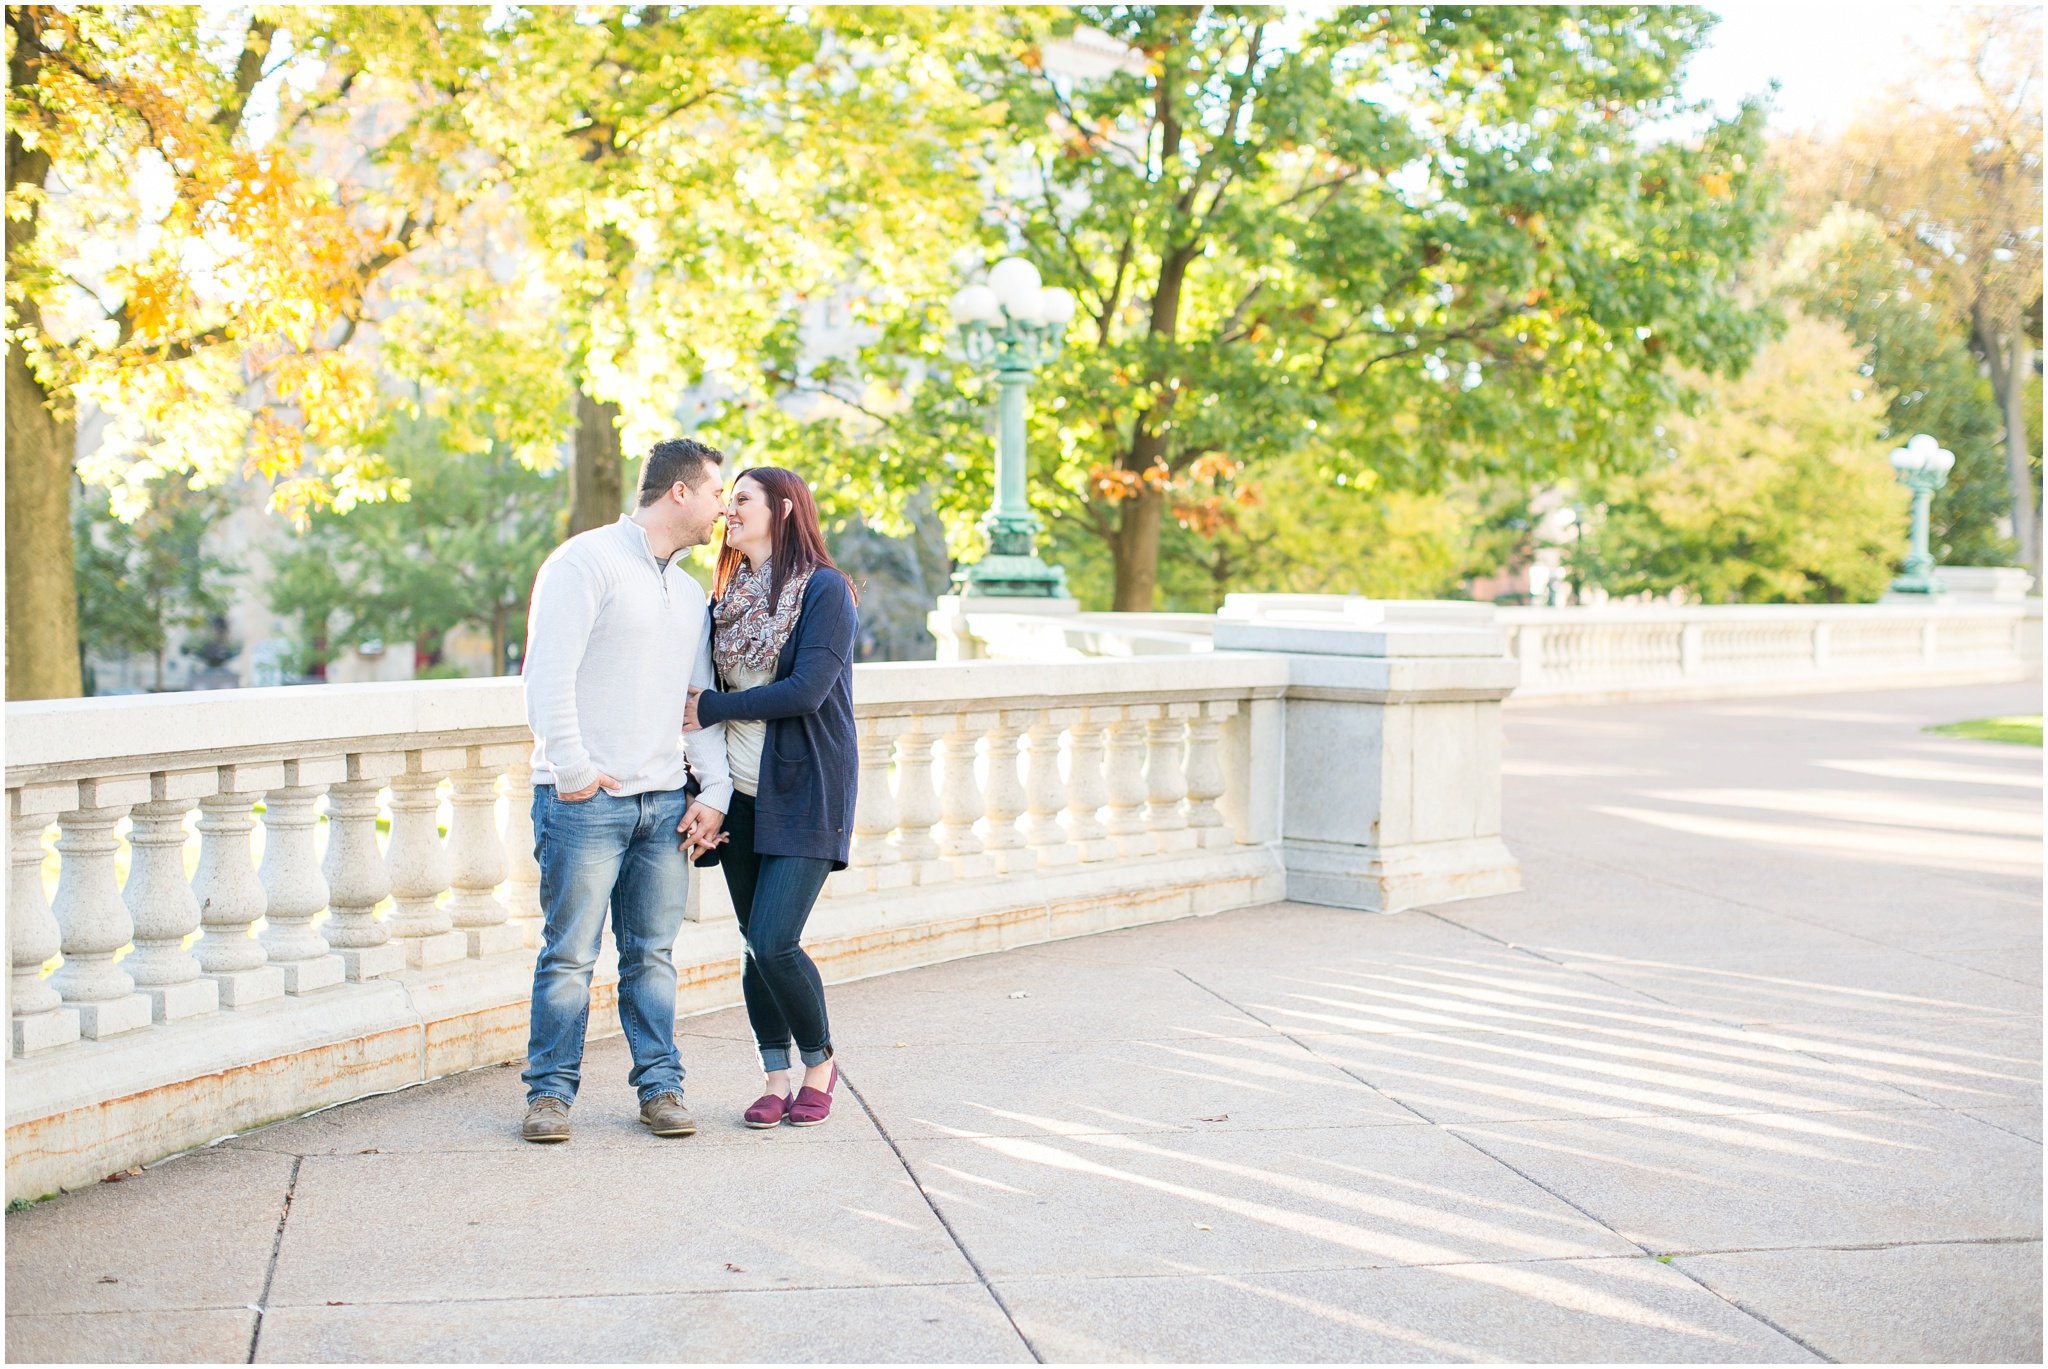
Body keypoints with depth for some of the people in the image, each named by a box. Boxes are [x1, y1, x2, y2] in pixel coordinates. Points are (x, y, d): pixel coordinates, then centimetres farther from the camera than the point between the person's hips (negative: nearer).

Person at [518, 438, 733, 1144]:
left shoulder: (690, 594, 18)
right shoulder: (585, 562, -5)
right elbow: (548, 675, -12)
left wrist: (714, 790, 8)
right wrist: (573, 770, -13)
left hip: (666, 804, 6)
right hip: (586, 801, -6)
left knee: (653, 954, 9)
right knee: (569, 953, 0)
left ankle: (660, 1085, 17)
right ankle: (550, 1090, 10)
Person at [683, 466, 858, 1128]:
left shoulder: (824, 590, -8)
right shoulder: (728, 597, 13)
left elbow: (806, 689, -18)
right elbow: (704, 688, 15)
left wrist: (710, 709, -10)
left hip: (803, 793, -6)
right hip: (743, 795, 6)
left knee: (773, 943, -12)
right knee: (755, 945, 7)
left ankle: (820, 1064, 10)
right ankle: (776, 1079, 19)